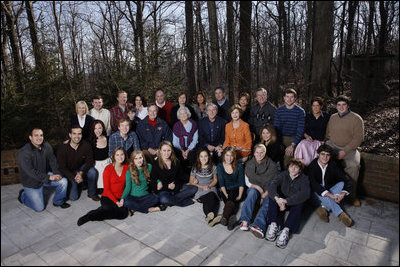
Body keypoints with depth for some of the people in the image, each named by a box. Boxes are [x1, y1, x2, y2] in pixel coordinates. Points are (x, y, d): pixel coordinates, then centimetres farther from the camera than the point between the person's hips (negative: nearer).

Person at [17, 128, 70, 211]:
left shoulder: (47, 146, -6)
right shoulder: (24, 152, -25)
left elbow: (53, 161, -5)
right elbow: (30, 171, -29)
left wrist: (57, 174, -22)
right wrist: (49, 177, -34)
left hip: (46, 174, 5)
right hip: (31, 182, -5)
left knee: (63, 181, -17)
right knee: (39, 208, 0)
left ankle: (58, 201, 9)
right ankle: (23, 195, 28)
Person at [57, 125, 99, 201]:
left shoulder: (86, 145, -16)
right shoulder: (62, 148, -20)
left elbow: (90, 161, -12)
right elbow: (62, 168, -16)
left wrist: (81, 173, -29)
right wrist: (74, 177, -29)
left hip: (82, 168, 1)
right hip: (69, 173, -1)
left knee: (92, 172, -32)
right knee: (73, 197, -12)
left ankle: (92, 193, -8)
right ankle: (81, 184, 22)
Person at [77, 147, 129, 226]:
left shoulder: (127, 168, 3)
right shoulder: (108, 169, -6)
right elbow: (107, 189, -6)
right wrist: (116, 202, -13)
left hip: (121, 198, 4)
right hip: (108, 197, -3)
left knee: (124, 213, -27)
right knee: (120, 212, -31)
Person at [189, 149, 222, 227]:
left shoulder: (213, 167, 9)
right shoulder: (195, 168, 5)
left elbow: (215, 180, 13)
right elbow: (191, 181, 8)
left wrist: (209, 186, -7)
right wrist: (202, 187, -7)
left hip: (211, 188, 1)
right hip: (200, 191, -1)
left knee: (211, 196, -35)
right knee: (208, 198, -34)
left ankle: (209, 217, -57)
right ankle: (212, 217, -58)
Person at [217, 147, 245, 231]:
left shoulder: (239, 166, -1)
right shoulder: (220, 166, 1)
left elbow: (241, 183, -3)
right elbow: (221, 183, -3)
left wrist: (240, 195, -15)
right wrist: (225, 194, -17)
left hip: (236, 190, -1)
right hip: (225, 190, 1)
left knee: (231, 197, -31)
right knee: (230, 201, -30)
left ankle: (224, 217, -36)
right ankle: (232, 216, -36)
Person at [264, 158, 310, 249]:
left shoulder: (304, 178, -8)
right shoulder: (284, 174, -3)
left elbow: (305, 194, -28)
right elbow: (271, 185, -21)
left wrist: (286, 201, -39)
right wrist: (277, 198, -42)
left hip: (294, 203, -2)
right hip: (282, 201, 2)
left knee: (300, 202, -33)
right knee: (272, 196, -25)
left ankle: (286, 230, -44)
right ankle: (273, 224, -37)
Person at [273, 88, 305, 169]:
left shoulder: (300, 112, -2)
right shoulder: (279, 111, 5)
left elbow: (300, 130, -6)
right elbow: (276, 128, 6)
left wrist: (292, 145, -14)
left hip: (294, 140, -2)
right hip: (281, 139, 2)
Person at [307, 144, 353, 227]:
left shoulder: (333, 165, -7)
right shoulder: (312, 166, -17)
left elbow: (347, 180, -14)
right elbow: (313, 184, -31)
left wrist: (343, 193, -34)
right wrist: (330, 195, -42)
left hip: (330, 191, 3)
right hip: (318, 194, -3)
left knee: (342, 183, -23)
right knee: (316, 191, -36)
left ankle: (324, 208, -29)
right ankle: (340, 214, -30)